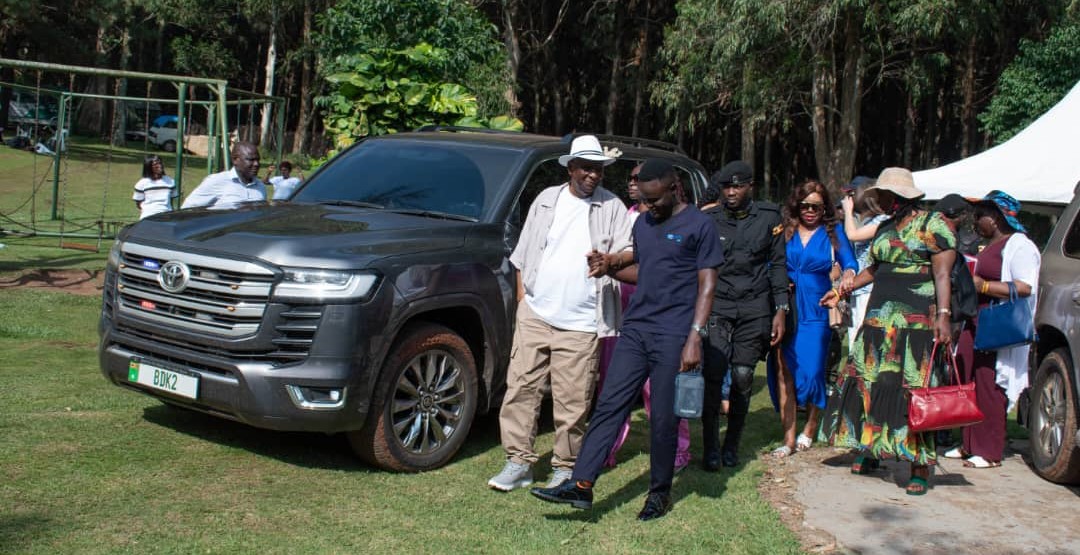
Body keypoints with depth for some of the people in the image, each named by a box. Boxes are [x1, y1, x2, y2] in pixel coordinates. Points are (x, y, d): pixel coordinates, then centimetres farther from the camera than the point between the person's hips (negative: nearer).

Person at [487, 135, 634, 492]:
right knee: (521, 387, 0)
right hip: (534, 314, 3)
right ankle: (519, 462, 10)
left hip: (581, 323, -3)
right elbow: (523, 255, 16)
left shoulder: (612, 207, 5)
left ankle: (565, 467, 13)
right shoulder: (547, 200, 13)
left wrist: (611, 260, -26)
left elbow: (630, 252, -4)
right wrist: (522, 298, 8)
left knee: (572, 401, -1)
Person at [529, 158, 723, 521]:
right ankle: (581, 485, -3)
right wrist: (611, 269, 7)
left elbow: (707, 285, -7)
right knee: (609, 405, -1)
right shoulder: (642, 224, 16)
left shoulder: (699, 226, -3)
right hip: (635, 330, 6)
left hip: (673, 336, -6)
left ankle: (660, 493, 17)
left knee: (663, 418, 1)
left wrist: (695, 338, -15)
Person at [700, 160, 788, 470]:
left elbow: (778, 265, 8)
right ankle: (711, 449, -2)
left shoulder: (769, 218, 6)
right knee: (713, 375, -11)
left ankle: (732, 446, 17)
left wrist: (781, 310, 3)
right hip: (716, 305, -1)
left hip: (754, 308, 1)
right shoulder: (709, 219, 5)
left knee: (742, 378, 2)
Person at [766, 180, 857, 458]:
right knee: (783, 370, -5)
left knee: (812, 370, -1)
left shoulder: (833, 232, 8)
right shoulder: (784, 231, 9)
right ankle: (789, 437, 1)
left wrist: (847, 275, -18)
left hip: (816, 310, -1)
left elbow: (849, 263, 4)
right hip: (785, 309, 1)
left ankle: (810, 428, 23)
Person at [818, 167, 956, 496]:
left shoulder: (933, 225, -4)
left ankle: (920, 467, -3)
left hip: (916, 321, -7)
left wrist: (943, 315, -20)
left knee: (913, 390, -8)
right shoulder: (885, 228, 17)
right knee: (871, 384, 7)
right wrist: (843, 291, 23)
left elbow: (942, 275, -11)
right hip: (879, 318, 7)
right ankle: (870, 451, 20)